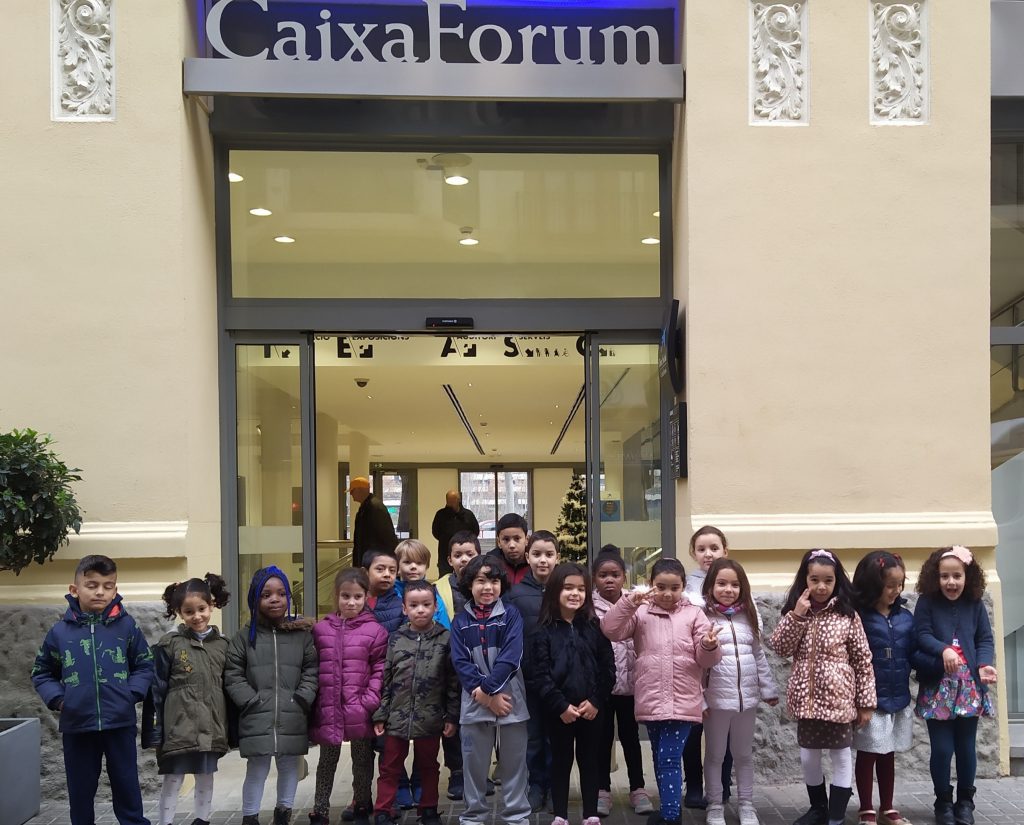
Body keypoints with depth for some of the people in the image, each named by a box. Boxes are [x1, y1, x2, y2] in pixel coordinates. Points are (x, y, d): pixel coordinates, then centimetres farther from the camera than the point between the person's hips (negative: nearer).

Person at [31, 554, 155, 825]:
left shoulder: (126, 626, -2)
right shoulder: (60, 631, -1)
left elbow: (145, 665, 6)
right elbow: (42, 673, 10)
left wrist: (133, 692, -9)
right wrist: (57, 698, -5)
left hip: (120, 723, -1)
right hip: (77, 725, 1)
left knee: (127, 790, 8)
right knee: (80, 793, 12)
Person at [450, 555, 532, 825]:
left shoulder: (511, 615, -1)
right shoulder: (460, 621, 4)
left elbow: (511, 657, -11)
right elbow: (460, 662, -4)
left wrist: (487, 688, -17)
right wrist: (486, 696, -13)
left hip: (510, 699, -1)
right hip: (474, 702, 1)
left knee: (513, 763, 6)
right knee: (474, 763, 8)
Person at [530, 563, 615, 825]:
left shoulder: (594, 628, 3)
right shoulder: (545, 631, -3)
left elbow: (607, 668, 0)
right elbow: (539, 674, -9)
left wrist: (596, 701, -10)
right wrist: (561, 705, -14)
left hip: (591, 708, 2)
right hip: (558, 710, -2)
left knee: (589, 761, 11)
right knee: (561, 762, 9)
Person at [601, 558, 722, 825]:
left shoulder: (694, 614, 2)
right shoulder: (641, 612, 4)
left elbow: (706, 659, 1)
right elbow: (611, 630, -9)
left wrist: (710, 645, -22)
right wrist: (629, 603, -19)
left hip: (682, 701, -3)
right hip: (651, 700, 3)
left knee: (670, 759, -9)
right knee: (660, 758, 16)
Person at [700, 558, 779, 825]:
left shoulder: (748, 616, 6)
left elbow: (759, 655, 13)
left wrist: (769, 689, 12)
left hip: (747, 697, 4)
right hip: (716, 698, -4)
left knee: (744, 754, 15)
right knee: (715, 754, 10)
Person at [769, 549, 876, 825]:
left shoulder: (848, 615, -8)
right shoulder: (796, 612, 1)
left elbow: (863, 660, -5)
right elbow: (780, 647, -8)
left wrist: (866, 702, -5)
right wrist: (797, 615, -18)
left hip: (838, 699, -3)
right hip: (807, 698, 4)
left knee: (841, 755, 5)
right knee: (808, 757, 14)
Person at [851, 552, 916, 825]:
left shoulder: (905, 617, 2)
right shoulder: (858, 617, -14)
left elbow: (912, 654, 2)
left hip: (898, 699, 5)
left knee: (888, 756, 17)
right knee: (867, 755, 9)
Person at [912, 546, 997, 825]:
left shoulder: (975, 605, 3)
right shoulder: (927, 603, -3)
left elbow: (985, 639, 3)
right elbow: (922, 635, -10)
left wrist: (984, 665, -15)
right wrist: (944, 649, -27)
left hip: (969, 687, 2)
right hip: (937, 688, -2)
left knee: (966, 747, 9)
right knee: (942, 748, 0)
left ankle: (965, 802, 26)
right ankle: (943, 802, 18)